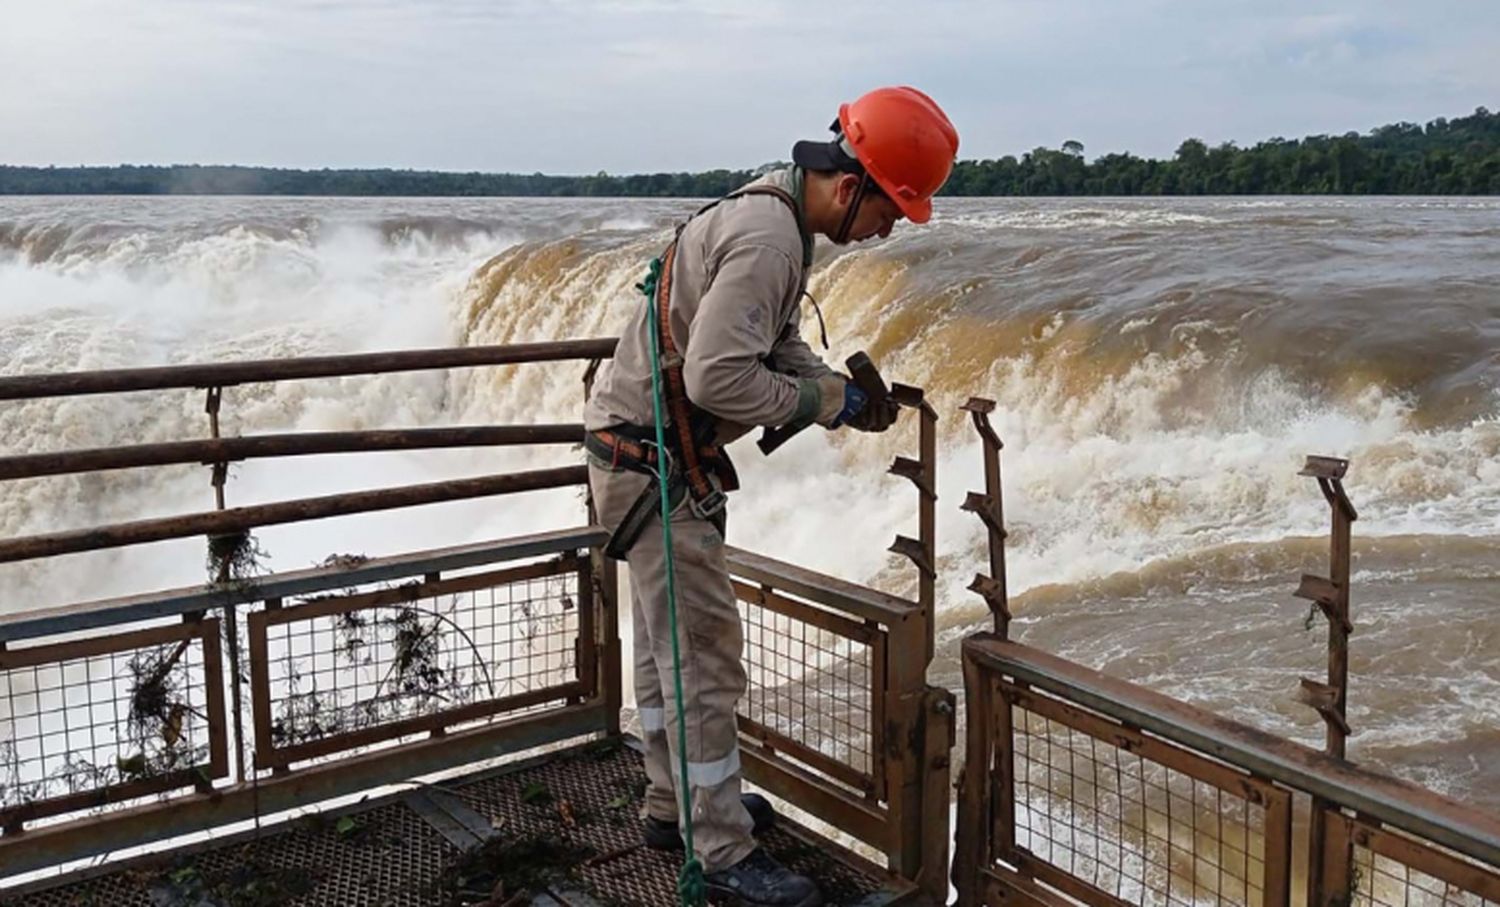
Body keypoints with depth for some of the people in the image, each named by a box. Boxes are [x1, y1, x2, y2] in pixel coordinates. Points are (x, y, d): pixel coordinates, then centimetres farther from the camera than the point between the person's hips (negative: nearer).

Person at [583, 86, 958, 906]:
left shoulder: (775, 213, 8)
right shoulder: (767, 240, -24)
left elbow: (776, 342, 16)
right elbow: (716, 377, -30)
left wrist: (844, 393, 1)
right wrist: (818, 400, -16)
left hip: (644, 447, 11)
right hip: (651, 459, -11)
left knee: (666, 640, 20)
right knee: (703, 655, -3)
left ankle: (674, 804, 36)